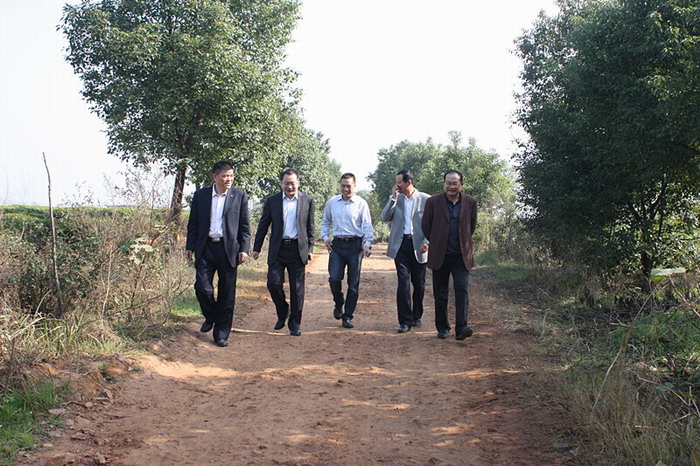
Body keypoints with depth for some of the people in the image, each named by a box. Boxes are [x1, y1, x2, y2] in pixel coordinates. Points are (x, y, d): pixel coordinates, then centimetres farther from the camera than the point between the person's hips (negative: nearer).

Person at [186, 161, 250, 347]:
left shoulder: (239, 196, 3)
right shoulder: (200, 195, 6)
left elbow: (245, 226, 5)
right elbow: (193, 223, 11)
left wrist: (244, 249, -2)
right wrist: (190, 246, 6)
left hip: (228, 249, -1)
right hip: (206, 248, 1)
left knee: (227, 293, 2)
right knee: (202, 286, -9)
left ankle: (221, 334, 12)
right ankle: (210, 317, 22)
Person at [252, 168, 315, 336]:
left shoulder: (307, 200, 4)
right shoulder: (272, 201, 5)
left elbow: (310, 227, 9)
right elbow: (263, 226, 9)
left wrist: (310, 249, 4)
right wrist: (257, 248, 8)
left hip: (298, 249, 0)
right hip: (277, 249, 1)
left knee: (297, 288, 2)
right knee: (273, 283, -6)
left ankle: (295, 323, 14)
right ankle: (282, 312, 21)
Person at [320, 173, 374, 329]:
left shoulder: (361, 203, -1)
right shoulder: (332, 202, 9)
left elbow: (367, 226, -4)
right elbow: (325, 222, 21)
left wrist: (368, 245, -15)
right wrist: (325, 237, 8)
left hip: (355, 245, -2)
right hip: (337, 244, 2)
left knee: (353, 283, 1)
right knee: (334, 278, -9)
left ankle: (348, 316, 11)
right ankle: (339, 304, 20)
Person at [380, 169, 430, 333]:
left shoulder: (425, 199, 0)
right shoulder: (396, 199, 9)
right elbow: (385, 217, -1)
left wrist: (426, 242, -11)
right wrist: (393, 198, -9)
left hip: (418, 246, -1)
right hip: (400, 245, 1)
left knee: (419, 283, 8)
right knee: (403, 282, -7)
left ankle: (416, 316, 26)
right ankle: (405, 321, -6)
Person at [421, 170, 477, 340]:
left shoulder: (470, 203, 3)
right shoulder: (433, 202, -2)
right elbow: (426, 226, 8)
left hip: (462, 256, 0)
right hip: (440, 255, 0)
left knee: (462, 289, -12)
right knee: (440, 294, 7)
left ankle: (461, 328, -15)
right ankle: (442, 328, 18)